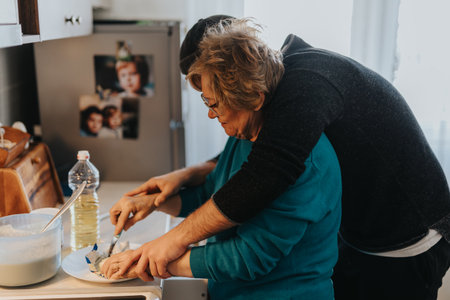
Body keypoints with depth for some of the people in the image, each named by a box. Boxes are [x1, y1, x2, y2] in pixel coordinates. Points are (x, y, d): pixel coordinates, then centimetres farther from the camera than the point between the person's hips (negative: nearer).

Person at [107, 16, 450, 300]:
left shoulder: (306, 80, -28)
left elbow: (264, 176, -39)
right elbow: (253, 158, 10)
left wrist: (179, 237, -28)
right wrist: (187, 175, -5)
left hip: (403, 254, -9)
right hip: (356, 238, 9)